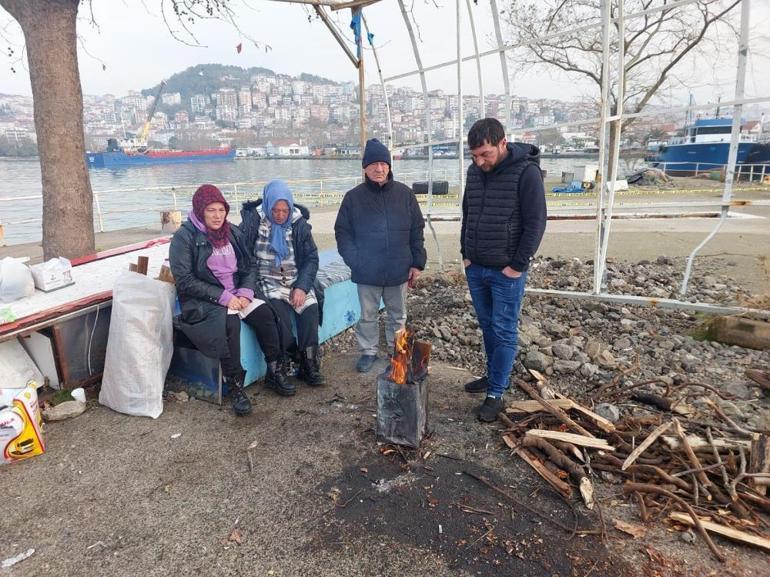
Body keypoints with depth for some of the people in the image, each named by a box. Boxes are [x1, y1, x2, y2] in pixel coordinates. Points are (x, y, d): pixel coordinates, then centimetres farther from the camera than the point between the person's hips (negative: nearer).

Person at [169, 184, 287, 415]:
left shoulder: (233, 232, 10)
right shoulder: (184, 237, -6)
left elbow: (247, 268, 12)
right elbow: (184, 281, -11)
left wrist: (245, 292, -9)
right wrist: (223, 297, -18)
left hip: (237, 294, 5)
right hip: (204, 301, -5)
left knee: (264, 313, -23)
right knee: (230, 322, -34)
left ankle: (274, 370, -7)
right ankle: (235, 386, -22)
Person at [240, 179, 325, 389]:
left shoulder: (299, 223, 3)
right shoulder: (253, 220, -5)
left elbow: (311, 258, 3)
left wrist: (302, 287, -10)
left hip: (295, 280, 3)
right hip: (266, 282, -2)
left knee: (311, 307, -22)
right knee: (278, 309, -30)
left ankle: (309, 365, -11)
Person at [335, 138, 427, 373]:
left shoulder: (405, 194, 1)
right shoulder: (354, 197, -3)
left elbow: (417, 231, 4)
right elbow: (342, 233, 0)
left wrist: (417, 262, 0)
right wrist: (355, 262, -9)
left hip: (399, 271, 1)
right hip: (367, 272, -1)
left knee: (398, 315, 15)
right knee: (368, 315, 12)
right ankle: (368, 352, 30)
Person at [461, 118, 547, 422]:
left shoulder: (526, 171, -14)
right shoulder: (474, 172, 5)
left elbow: (535, 223, -14)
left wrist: (518, 265, -14)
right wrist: (466, 254, 7)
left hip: (507, 272, -6)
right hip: (475, 268, 6)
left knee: (504, 332, 3)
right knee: (488, 327, 17)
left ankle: (496, 394, 12)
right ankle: (494, 375, 33)